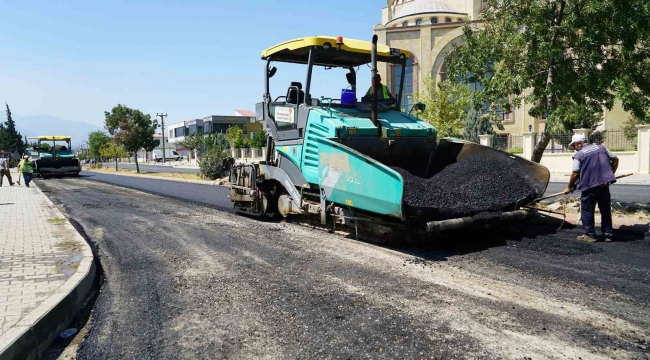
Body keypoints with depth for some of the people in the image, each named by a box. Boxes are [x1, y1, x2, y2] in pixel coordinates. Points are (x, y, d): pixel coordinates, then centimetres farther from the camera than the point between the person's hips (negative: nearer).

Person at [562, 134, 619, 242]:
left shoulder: (579, 154, -5)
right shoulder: (601, 148, 11)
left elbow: (575, 174, -8)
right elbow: (615, 159, 15)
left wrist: (569, 187, 3)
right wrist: (611, 174, 22)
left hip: (589, 186, -5)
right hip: (604, 184, 5)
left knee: (587, 211, 6)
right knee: (606, 211, 14)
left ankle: (590, 235, 8)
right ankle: (608, 235, 20)